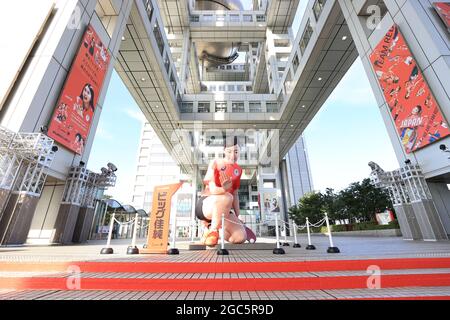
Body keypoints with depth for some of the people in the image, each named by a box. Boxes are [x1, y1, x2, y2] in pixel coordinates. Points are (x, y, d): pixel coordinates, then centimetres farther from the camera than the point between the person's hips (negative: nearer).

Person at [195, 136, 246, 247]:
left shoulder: (238, 170, 6)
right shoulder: (215, 163, -10)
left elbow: (235, 194, 13)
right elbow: (212, 189, -20)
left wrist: (237, 216, 10)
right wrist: (224, 189, -42)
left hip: (221, 210, 6)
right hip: (205, 204, -6)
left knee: (241, 237, -11)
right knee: (227, 197, -38)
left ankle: (211, 226, 14)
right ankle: (212, 231, -14)